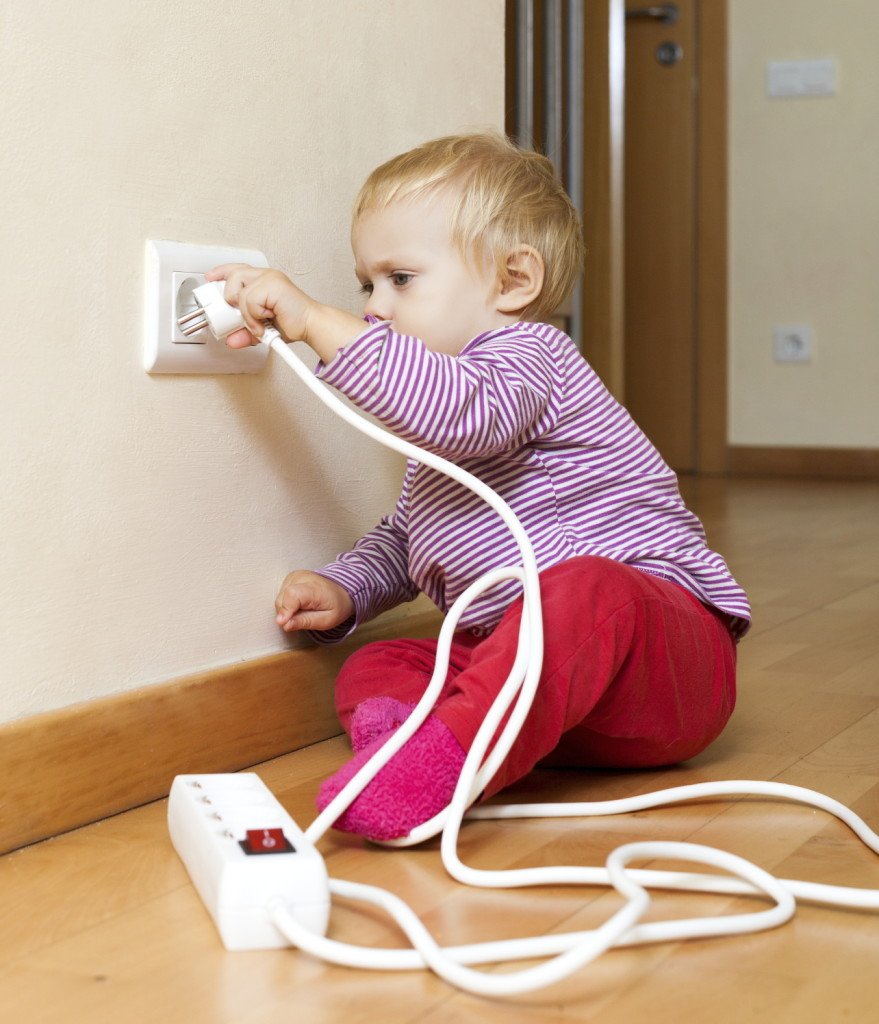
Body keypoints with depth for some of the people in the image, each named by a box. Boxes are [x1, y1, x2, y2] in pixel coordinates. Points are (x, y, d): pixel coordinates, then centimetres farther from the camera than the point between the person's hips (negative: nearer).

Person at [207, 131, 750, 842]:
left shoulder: (526, 356, -9)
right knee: (373, 669, -4)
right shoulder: (440, 440, 21)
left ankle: (446, 760, -56)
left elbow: (457, 410, -33)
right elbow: (402, 539, 35)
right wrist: (343, 590, 14)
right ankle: (403, 728, -36)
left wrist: (315, 320, -33)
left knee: (585, 591, -40)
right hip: (534, 670, 9)